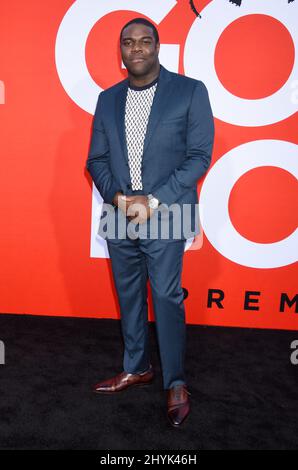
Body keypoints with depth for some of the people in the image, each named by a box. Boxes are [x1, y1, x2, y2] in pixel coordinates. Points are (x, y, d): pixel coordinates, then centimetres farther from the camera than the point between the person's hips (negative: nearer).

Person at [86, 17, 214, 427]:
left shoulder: (190, 91, -3)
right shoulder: (108, 99, 10)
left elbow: (199, 156, -8)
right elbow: (96, 159, 10)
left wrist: (153, 201, -15)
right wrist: (117, 197, -10)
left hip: (165, 217, -4)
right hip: (119, 216, 5)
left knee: (166, 298, -1)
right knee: (129, 297, 14)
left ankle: (176, 383, 16)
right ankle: (136, 369, 32)